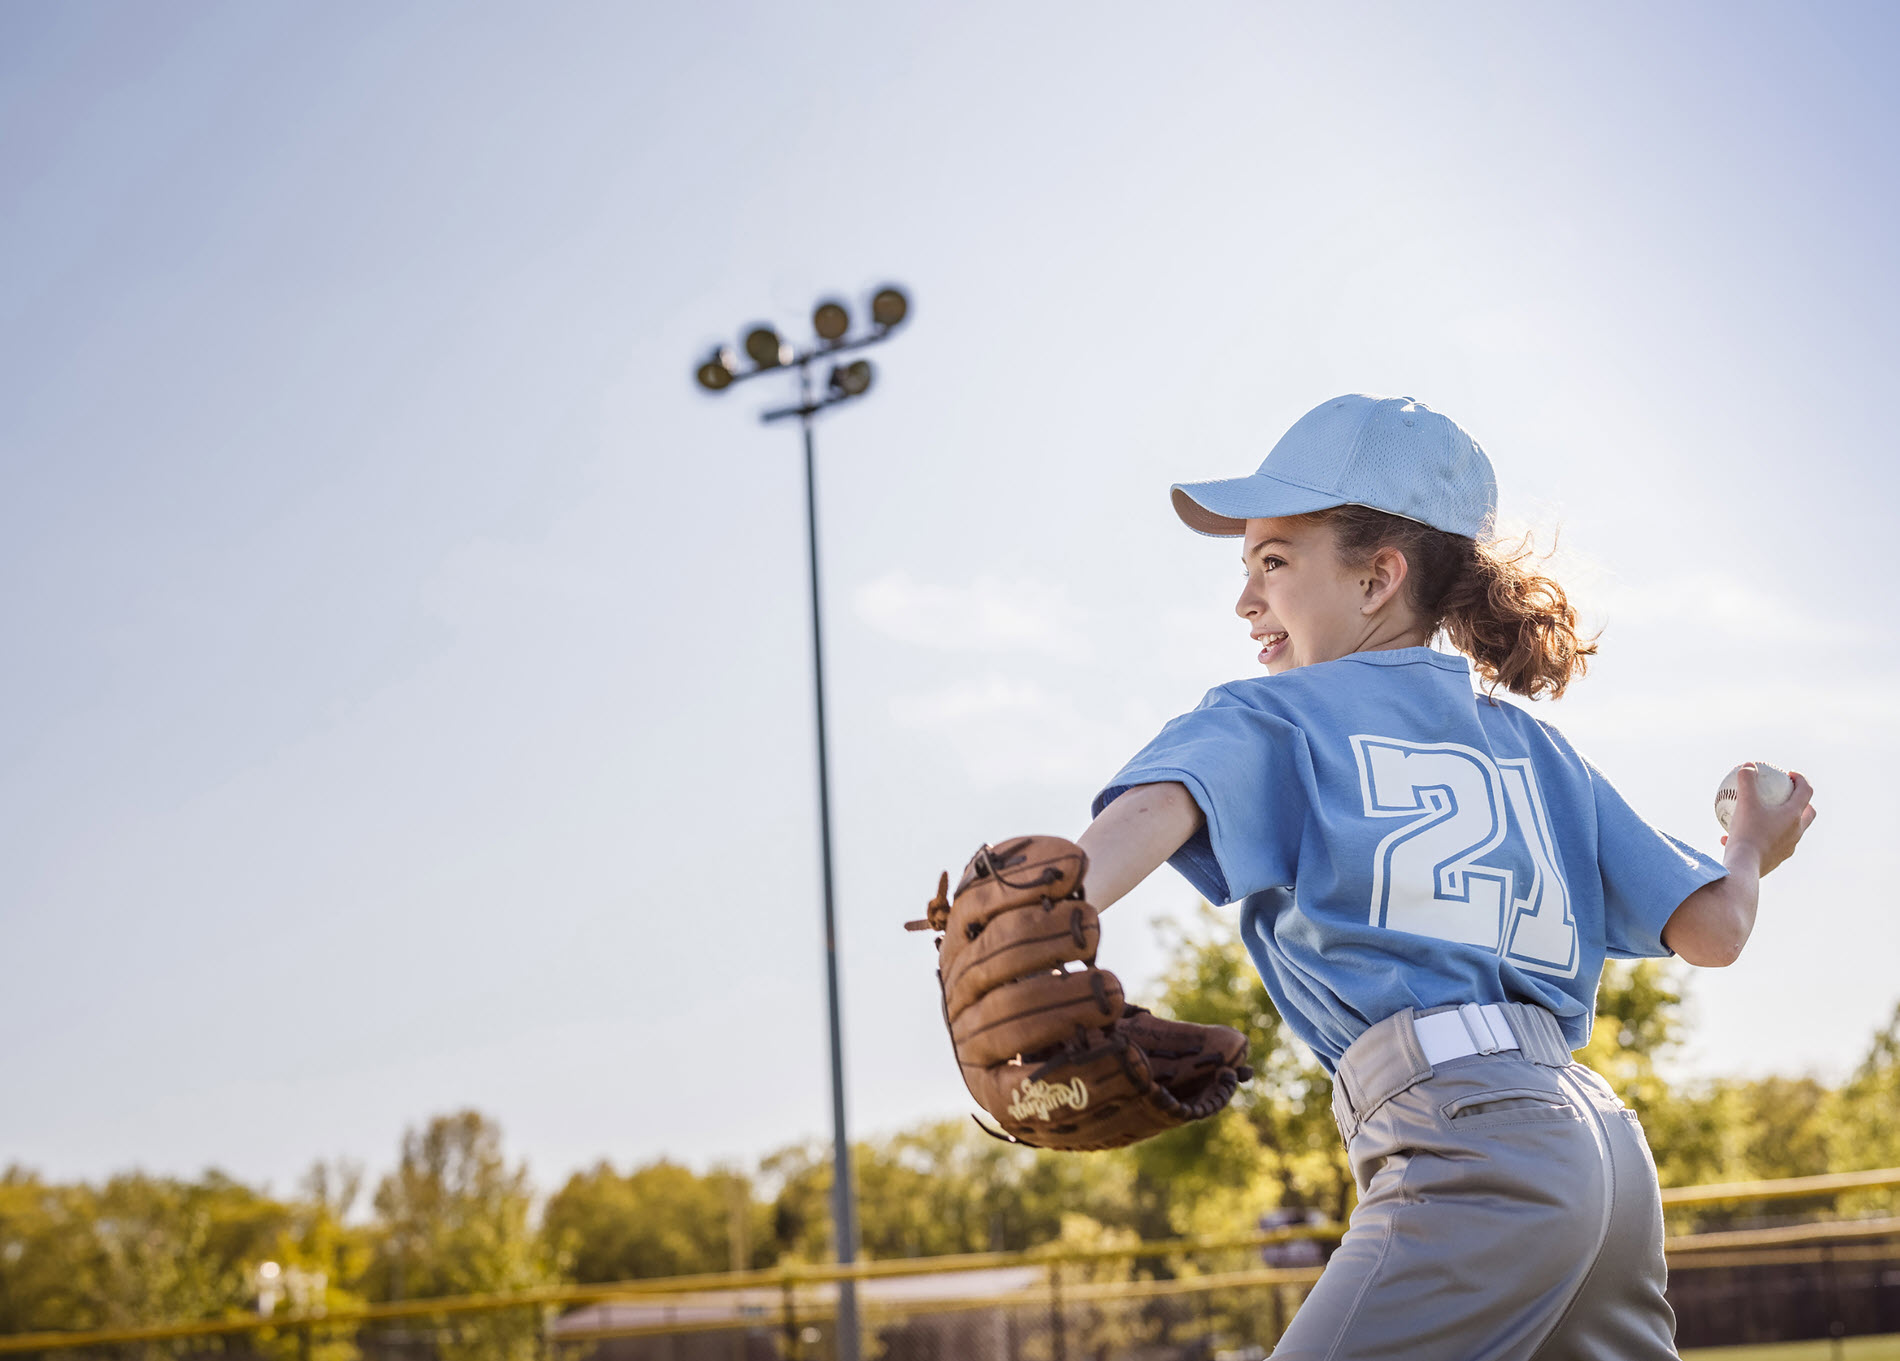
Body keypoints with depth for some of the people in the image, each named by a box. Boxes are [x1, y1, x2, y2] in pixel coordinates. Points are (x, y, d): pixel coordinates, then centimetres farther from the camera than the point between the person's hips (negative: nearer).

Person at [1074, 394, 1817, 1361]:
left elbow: (1151, 810, -14)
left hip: (1473, 1144, -7)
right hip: (1610, 1145, 8)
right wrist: (1750, 851, 42)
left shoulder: (1270, 717, 8)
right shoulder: (1532, 744, 23)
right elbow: (1711, 931, 20)